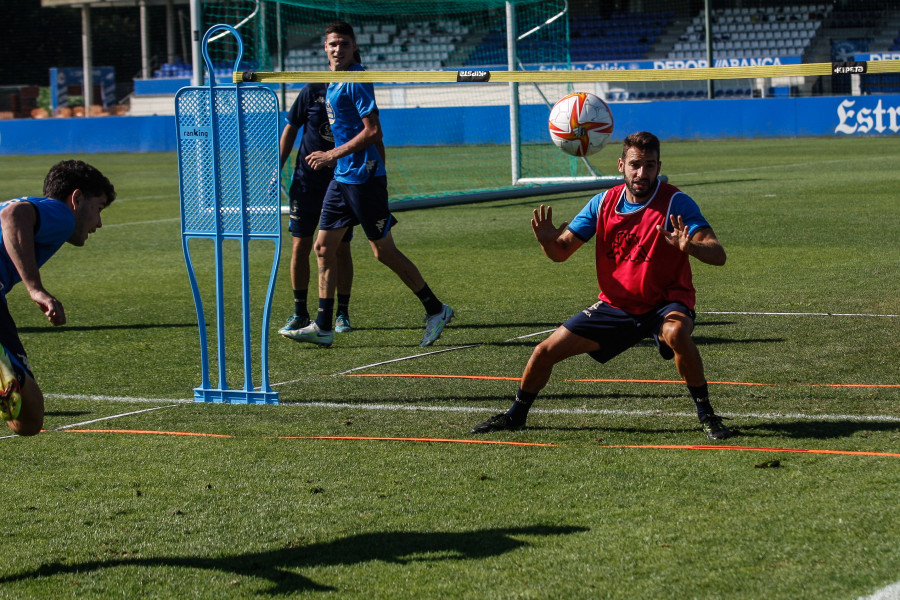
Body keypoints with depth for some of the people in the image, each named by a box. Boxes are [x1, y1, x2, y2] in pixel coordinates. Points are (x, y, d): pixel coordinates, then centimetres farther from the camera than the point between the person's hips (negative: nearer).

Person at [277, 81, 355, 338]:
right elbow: (291, 129, 5)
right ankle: (300, 313, 12)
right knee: (300, 246, 0)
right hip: (307, 181, 0)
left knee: (341, 249, -1)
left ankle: (342, 314, 11)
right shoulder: (312, 92, -5)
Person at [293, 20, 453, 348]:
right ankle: (322, 327, 8)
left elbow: (372, 131, -20)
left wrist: (332, 155, -19)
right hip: (342, 177, 9)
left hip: (363, 177, -9)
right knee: (323, 246, 6)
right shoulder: (333, 84, 14)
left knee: (384, 251, -2)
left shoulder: (356, 81, -14)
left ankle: (436, 310, 10)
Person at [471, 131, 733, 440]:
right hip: (615, 306, 5)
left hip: (665, 304, -4)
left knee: (676, 332, -40)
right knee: (545, 351, 1)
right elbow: (561, 252, 2)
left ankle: (706, 415, -23)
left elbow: (718, 254, -25)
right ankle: (516, 414, 30)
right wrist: (548, 241, -22)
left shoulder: (676, 203, -16)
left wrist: (690, 246, -48)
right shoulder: (604, 203, -3)